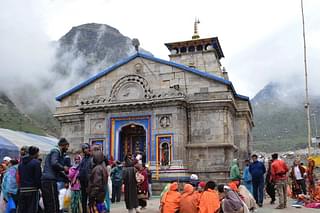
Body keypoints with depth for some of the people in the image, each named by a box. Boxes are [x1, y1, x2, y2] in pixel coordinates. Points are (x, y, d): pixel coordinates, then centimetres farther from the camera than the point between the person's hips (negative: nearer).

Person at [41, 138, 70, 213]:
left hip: (45, 181, 10)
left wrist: (66, 177, 28)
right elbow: (54, 163, -23)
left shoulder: (59, 153, 25)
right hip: (50, 181, -10)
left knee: (48, 207, 12)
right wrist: (63, 168, -8)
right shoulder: (55, 151, -4)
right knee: (53, 206, -8)